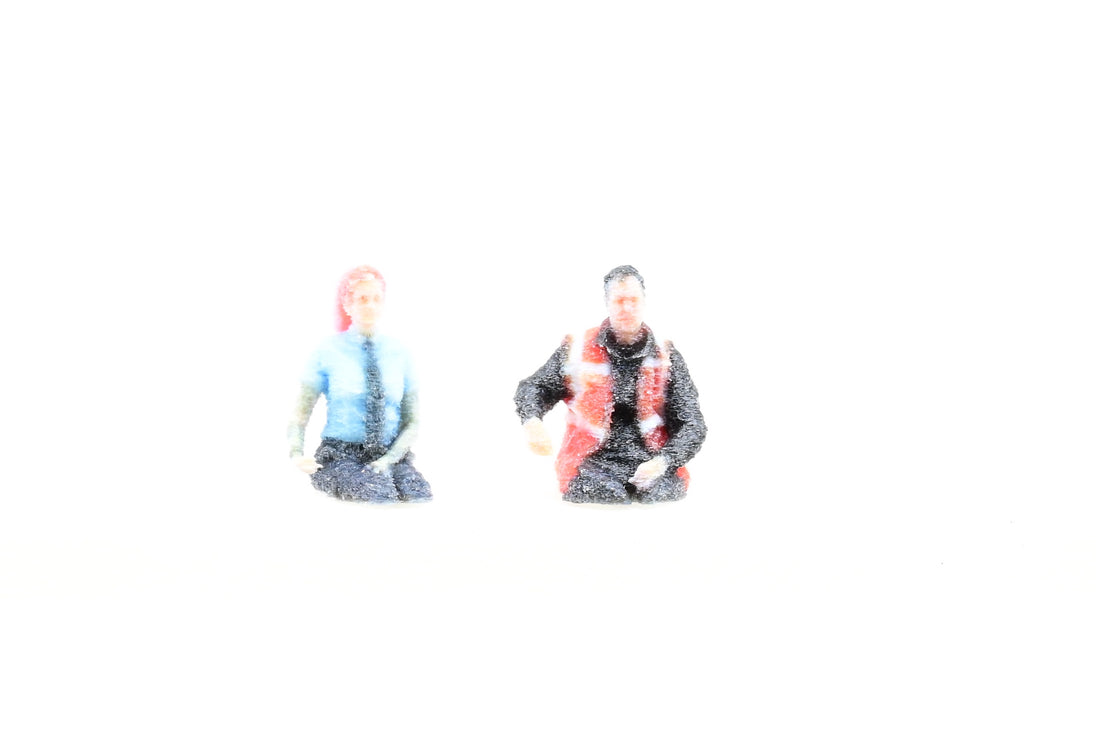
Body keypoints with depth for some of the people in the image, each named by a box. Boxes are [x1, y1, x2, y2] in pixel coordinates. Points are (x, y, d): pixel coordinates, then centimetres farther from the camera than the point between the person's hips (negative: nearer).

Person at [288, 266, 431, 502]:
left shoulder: (398, 353, 10)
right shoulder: (329, 351, 4)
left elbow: (412, 421, 10)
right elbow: (299, 415, 4)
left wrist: (390, 458, -9)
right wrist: (297, 454, -16)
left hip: (390, 455, 3)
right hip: (339, 456, -3)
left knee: (420, 496, -30)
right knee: (380, 493, -37)